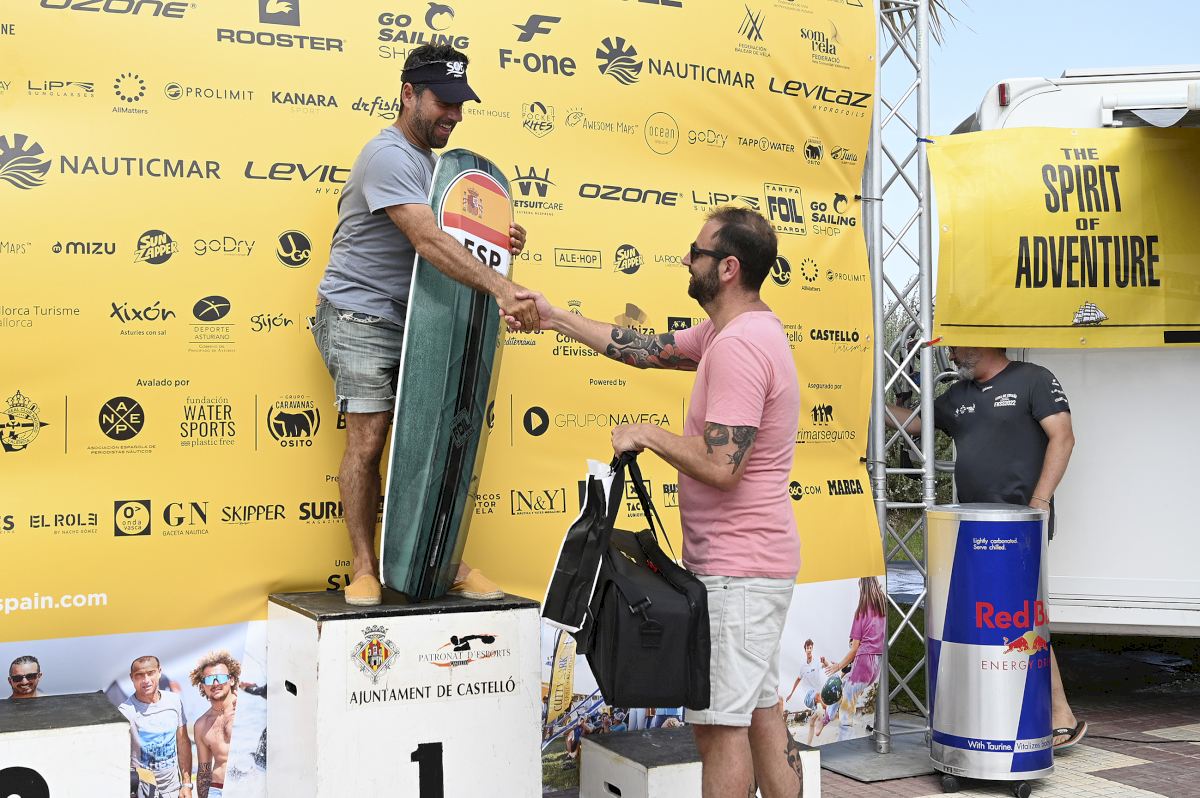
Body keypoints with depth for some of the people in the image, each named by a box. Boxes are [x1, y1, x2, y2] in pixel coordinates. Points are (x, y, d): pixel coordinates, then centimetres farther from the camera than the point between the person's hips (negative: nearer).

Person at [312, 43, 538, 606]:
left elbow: (447, 238, 21)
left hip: (415, 319, 8)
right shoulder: (389, 156, -16)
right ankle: (365, 570, 2)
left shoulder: (434, 161, 14)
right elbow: (428, 241, -28)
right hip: (361, 317, -8)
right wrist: (499, 288, -37)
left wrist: (500, 241, 0)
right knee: (368, 439, -8)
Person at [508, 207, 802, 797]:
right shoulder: (732, 332, 12)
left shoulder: (737, 345, -21)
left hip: (735, 570, -11)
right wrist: (557, 319, 16)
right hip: (757, 563, 11)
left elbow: (720, 467, -26)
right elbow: (648, 350, 17)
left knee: (718, 723, -4)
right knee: (759, 707, 18)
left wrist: (648, 435, -12)